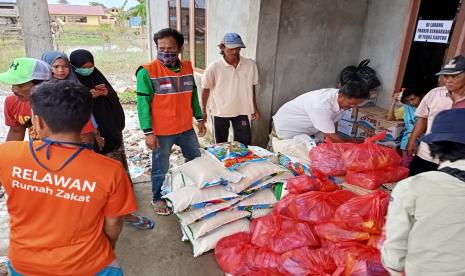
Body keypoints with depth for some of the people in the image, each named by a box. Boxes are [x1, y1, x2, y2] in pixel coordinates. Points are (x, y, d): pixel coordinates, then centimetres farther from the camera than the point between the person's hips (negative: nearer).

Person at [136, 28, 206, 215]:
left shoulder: (187, 68, 3)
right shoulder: (147, 72, -15)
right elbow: (143, 103, -14)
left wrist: (199, 119, 13)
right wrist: (148, 132, -17)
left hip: (186, 128, 6)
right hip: (161, 133, -6)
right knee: (161, 168, 10)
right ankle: (157, 198, 35)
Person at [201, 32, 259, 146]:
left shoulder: (250, 65, -9)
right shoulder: (214, 67, -15)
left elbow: (252, 86, 4)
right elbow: (206, 89, -4)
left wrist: (254, 107, 9)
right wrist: (203, 110, 1)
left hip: (241, 111, 1)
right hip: (220, 111, -1)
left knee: (245, 144, 7)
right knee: (221, 144, 15)